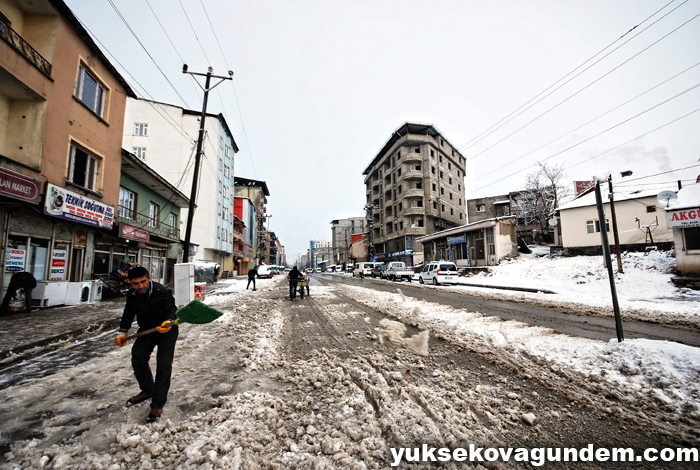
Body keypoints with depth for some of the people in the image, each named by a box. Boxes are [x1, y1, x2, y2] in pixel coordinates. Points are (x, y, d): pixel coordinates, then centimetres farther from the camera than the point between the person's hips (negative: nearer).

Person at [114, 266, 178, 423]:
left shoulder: (163, 292, -26)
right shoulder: (132, 295, -6)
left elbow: (171, 310, -32)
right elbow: (128, 314, 11)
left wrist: (169, 322, -53)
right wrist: (123, 333, 11)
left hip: (166, 330, -6)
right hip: (146, 329, 7)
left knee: (163, 364, -11)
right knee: (138, 357, 7)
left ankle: (158, 404, -3)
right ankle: (148, 390, 32)